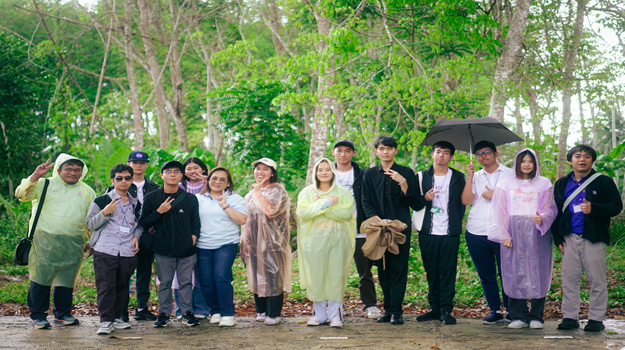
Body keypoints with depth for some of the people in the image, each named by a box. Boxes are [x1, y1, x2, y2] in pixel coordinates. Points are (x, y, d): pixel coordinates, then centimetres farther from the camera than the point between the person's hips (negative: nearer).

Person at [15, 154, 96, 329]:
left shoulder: (87, 192, 16)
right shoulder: (45, 184, 7)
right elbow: (21, 194, -3)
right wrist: (35, 176, -14)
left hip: (73, 244, 3)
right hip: (45, 241, -3)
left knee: (67, 279, 6)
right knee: (41, 277, -3)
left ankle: (62, 313, 19)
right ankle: (38, 315, 7)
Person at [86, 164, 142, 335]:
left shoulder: (136, 204, 17)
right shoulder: (101, 201, 4)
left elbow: (139, 224, 29)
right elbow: (90, 224, 0)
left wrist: (136, 236, 8)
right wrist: (105, 212, -16)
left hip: (128, 252, 4)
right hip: (105, 250, -4)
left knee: (123, 286, 6)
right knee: (105, 286, -8)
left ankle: (116, 316, 18)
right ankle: (106, 320, -4)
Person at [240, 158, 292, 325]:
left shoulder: (277, 190, -4)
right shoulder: (251, 193, 18)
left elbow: (270, 210, -21)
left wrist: (258, 192, -12)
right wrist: (244, 239, 15)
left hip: (271, 240, -6)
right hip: (254, 239, 6)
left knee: (272, 274, -7)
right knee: (256, 274, 6)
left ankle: (274, 313, -4)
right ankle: (261, 310, 15)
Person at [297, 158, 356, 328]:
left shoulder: (343, 192, 7)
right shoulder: (307, 192, 9)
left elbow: (347, 213, -9)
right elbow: (302, 213, -7)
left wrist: (319, 205, -10)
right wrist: (327, 203, -13)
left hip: (337, 239, -1)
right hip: (314, 239, 1)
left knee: (336, 275, -3)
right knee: (316, 276, 0)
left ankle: (335, 314, 3)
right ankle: (319, 314, 8)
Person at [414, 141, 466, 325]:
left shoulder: (458, 178, 8)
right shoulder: (422, 177, 10)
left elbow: (462, 203, 11)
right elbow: (414, 204, 9)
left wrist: (456, 224, 2)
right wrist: (424, 199, -11)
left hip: (450, 234, -1)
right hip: (428, 233, 2)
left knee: (448, 272, -3)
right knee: (431, 272, 5)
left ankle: (446, 310, 1)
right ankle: (435, 308, 14)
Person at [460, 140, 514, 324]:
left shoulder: (510, 174, 8)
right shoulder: (475, 177, 15)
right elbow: (466, 200, 2)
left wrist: (496, 195, -9)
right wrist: (470, 177, -5)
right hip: (476, 233, 3)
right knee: (486, 275, 7)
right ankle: (495, 311, 16)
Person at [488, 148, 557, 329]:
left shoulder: (544, 184, 12)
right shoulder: (506, 184, 12)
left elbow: (550, 208, 7)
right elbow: (500, 211, 8)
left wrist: (542, 218, -16)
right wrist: (504, 235, -3)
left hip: (537, 233, 0)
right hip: (514, 234, 0)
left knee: (537, 273, -4)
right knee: (515, 274, -3)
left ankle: (536, 316, 3)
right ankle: (518, 316, 3)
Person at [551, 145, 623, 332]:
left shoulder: (604, 182, 2)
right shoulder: (562, 184, 14)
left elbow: (616, 206, -3)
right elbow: (555, 212, 16)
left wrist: (594, 209, -19)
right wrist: (558, 238, 7)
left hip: (593, 239, -3)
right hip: (569, 239, 3)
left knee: (597, 280, 0)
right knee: (569, 279, 4)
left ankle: (596, 319, 8)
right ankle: (570, 317, 12)